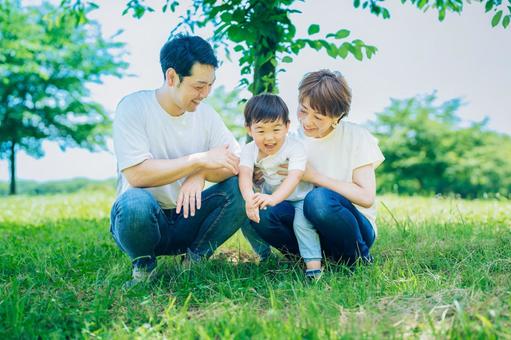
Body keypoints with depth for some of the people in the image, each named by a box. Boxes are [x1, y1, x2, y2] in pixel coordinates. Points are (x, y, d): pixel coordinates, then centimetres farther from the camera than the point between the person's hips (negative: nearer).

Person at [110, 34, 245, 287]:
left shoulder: (205, 113, 2)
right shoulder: (133, 107, -13)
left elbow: (237, 164, -5)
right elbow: (136, 174, -24)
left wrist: (201, 175, -25)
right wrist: (199, 159, -24)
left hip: (187, 219, 4)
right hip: (145, 218, -4)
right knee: (135, 202, -38)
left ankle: (195, 258, 0)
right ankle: (143, 265, -5)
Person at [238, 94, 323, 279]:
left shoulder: (295, 148, -29)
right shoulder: (250, 149, -18)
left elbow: (294, 177, -43)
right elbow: (244, 174, -35)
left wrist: (273, 198, -62)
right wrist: (249, 198, -58)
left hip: (299, 196, -5)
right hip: (270, 194, 5)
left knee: (302, 223, -27)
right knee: (245, 213, -9)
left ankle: (313, 264, -18)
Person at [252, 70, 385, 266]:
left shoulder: (355, 137, -7)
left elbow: (366, 197, -15)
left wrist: (315, 176, -17)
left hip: (356, 227, -2)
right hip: (311, 227, 3)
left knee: (320, 199, -35)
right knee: (263, 213, -26)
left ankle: (358, 259, -10)